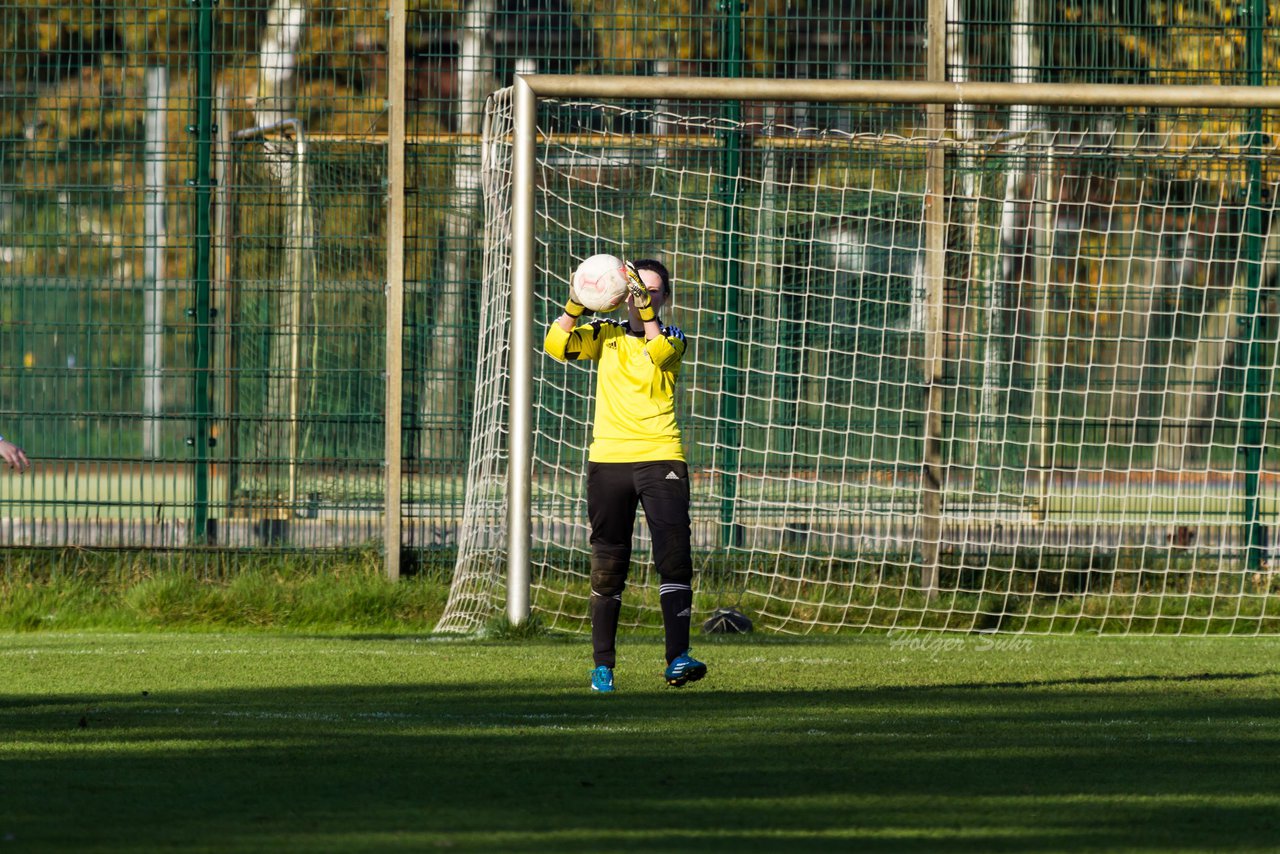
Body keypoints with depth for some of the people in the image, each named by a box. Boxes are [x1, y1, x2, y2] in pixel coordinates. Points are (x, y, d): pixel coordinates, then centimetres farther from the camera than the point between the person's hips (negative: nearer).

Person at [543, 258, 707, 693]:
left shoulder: (672, 338, 8)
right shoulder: (604, 334, 12)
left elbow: (659, 350, -16)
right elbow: (556, 345, -4)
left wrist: (645, 305, -26)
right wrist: (576, 306, -19)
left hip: (660, 458, -2)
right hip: (608, 460, 2)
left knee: (673, 555, -15)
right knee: (607, 566, 4)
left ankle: (678, 657, -20)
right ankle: (603, 664, 11)